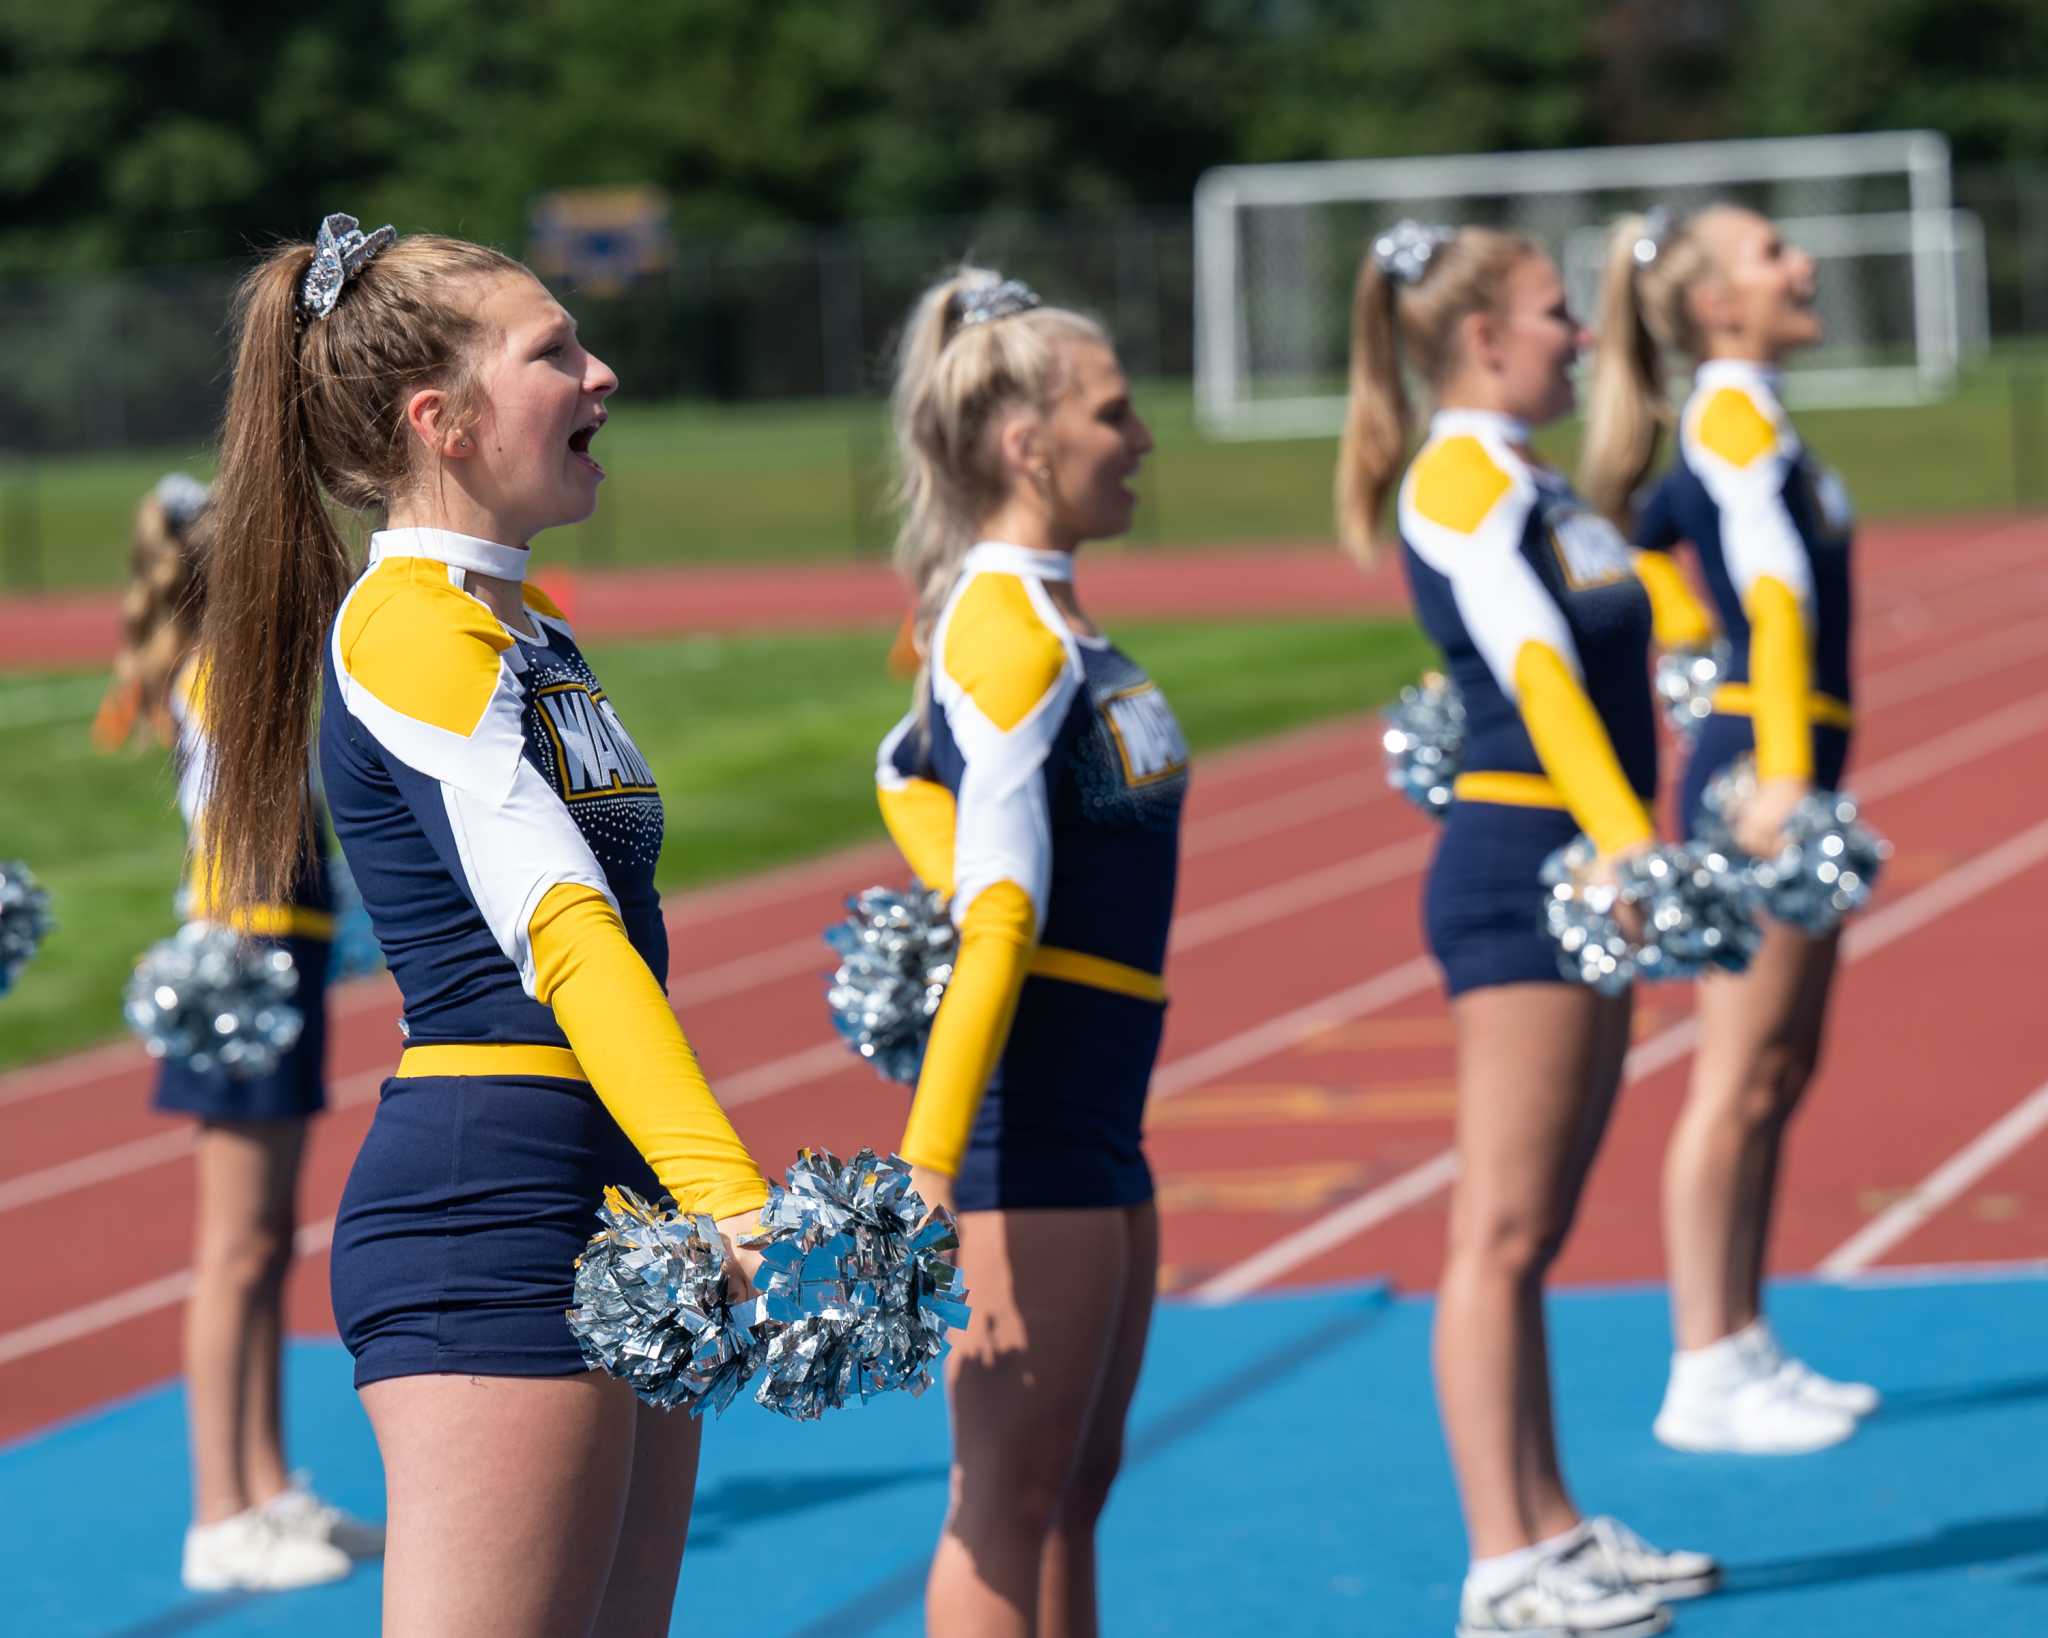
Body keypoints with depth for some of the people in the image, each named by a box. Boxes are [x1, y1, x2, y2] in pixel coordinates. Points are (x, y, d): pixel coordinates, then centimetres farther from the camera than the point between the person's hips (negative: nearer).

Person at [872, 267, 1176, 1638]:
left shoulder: (1039, 620, 12)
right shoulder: (1010, 639, -17)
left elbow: (908, 774, 30)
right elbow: (1000, 921, -25)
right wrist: (926, 1163, -29)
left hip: (1097, 1110, 10)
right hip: (1028, 1112, -10)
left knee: (1078, 1480, 14)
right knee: (1010, 1495, -4)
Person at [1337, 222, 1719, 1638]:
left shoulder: (1528, 480, 17)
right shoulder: (1458, 476, -12)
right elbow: (1534, 668, -25)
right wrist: (1624, 837, -36)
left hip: (1584, 868, 9)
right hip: (1520, 867, -9)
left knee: (1540, 1231, 13)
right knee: (1501, 1232, -8)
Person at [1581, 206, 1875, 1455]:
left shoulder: (1739, 420, 17)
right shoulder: (1734, 412, -13)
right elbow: (1775, 587, -24)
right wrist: (1781, 773, -34)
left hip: (1790, 772, 10)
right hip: (1763, 760, -10)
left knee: (1784, 1070, 12)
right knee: (1741, 1075, -7)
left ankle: (1747, 1349, 18)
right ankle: (1706, 1379, -4)